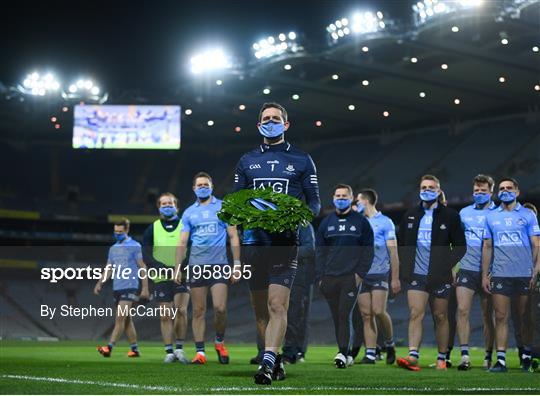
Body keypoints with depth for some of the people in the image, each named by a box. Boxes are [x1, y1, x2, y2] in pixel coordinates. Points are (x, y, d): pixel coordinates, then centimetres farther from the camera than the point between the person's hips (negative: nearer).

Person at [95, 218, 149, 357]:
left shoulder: (135, 246, -4)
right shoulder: (113, 248, 15)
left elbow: (142, 267, -5)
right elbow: (108, 269, 19)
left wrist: (145, 288, -10)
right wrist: (100, 283, 7)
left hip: (130, 287, -7)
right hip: (117, 287, 7)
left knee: (120, 318, -14)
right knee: (126, 319, 9)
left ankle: (109, 347, -21)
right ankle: (134, 349, 16)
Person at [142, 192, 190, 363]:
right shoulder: (152, 229, 8)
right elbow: (146, 256, 1)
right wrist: (164, 269, -15)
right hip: (161, 279, 1)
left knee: (181, 310, -15)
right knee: (165, 315, -1)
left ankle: (180, 348, -2)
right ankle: (169, 352, 7)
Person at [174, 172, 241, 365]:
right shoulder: (189, 213, 12)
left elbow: (233, 237, 6)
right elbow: (182, 242, 12)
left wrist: (237, 265, -1)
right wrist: (177, 268, 4)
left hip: (219, 265, -2)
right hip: (196, 266, 2)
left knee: (220, 308, -11)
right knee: (198, 310, 1)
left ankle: (219, 342, 14)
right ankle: (200, 352, 5)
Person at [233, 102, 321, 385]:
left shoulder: (301, 160, 9)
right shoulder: (247, 161, 16)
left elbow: (315, 202, 8)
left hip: (285, 242, -3)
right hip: (254, 240, 4)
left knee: (277, 305, -16)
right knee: (260, 308, 7)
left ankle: (268, 364, -22)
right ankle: (276, 361, 19)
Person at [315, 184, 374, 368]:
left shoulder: (361, 222, 4)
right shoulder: (326, 223, 12)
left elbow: (368, 250, 3)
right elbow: (320, 252, 12)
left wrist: (360, 273, -7)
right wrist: (320, 277, 3)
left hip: (351, 277, -3)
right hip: (329, 278, 3)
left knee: (345, 314, -12)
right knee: (337, 317, 4)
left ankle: (342, 352, -13)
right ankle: (345, 355, 10)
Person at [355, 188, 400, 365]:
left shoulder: (385, 222, -1)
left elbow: (393, 251, -4)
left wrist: (395, 277, -8)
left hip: (379, 273, -5)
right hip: (361, 275, 5)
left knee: (378, 311, -15)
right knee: (366, 315, 0)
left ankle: (390, 343, 9)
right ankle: (370, 354, 3)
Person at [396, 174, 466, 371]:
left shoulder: (450, 216, 2)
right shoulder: (410, 215, 11)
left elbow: (460, 246, 3)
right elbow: (401, 243, 18)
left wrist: (450, 266, -7)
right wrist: (405, 265, 7)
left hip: (440, 276, -1)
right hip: (417, 274, 1)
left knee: (441, 316, 6)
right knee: (415, 314, -11)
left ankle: (441, 359, 15)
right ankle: (413, 356, -19)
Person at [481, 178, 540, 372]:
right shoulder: (491, 217, 11)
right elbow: (487, 247, 14)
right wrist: (485, 275, 9)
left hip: (524, 274, -1)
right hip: (499, 274, 2)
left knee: (524, 318, 5)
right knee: (501, 317, -2)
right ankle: (501, 359, -1)